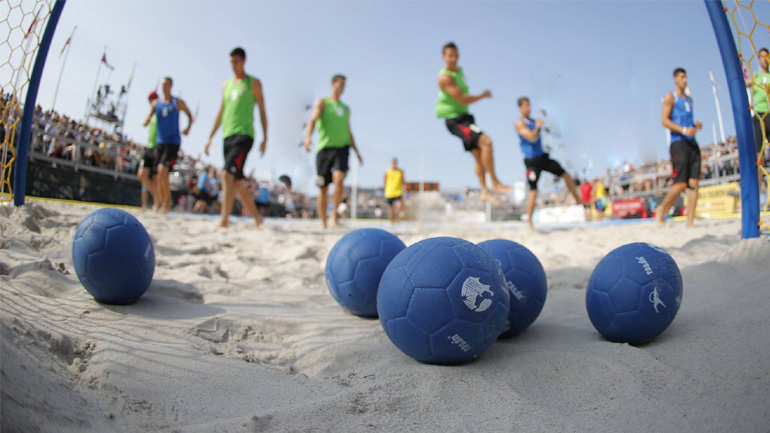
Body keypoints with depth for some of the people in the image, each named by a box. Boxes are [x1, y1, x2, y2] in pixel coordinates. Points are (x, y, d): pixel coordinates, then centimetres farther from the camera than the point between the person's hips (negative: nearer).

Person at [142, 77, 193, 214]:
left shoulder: (178, 102, 3)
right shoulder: (155, 103, 11)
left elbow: (190, 116, 13)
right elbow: (146, 122, 6)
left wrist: (188, 128, -5)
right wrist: (146, 120, -18)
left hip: (173, 142, -4)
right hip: (160, 141, 4)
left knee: (163, 169, -19)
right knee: (160, 173, 5)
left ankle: (167, 201, -9)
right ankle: (161, 201, 16)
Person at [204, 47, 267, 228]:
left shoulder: (253, 83, 5)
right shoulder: (226, 84, 20)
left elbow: (262, 111, 3)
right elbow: (221, 112, 22)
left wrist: (265, 138, -4)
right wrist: (210, 137, 16)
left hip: (244, 135, -6)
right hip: (228, 136, 6)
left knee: (227, 174, -22)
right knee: (237, 182, 7)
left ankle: (224, 220, -23)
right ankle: (256, 216, 19)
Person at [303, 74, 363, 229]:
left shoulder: (346, 108, 22)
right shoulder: (322, 103, 9)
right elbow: (312, 120, -8)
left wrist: (357, 152, 22)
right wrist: (308, 136, -28)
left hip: (342, 148, 2)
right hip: (325, 147, -2)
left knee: (339, 178, -26)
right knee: (323, 188, 1)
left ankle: (334, 213, -13)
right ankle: (323, 224, 11)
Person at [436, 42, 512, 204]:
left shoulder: (459, 70, 13)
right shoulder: (445, 77, -17)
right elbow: (463, 100, -21)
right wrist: (484, 95, -8)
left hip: (464, 116, 10)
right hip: (455, 119, -10)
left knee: (478, 154, 9)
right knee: (486, 142, -23)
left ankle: (484, 191, 15)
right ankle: (495, 183, -18)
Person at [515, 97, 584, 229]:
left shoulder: (533, 121, 15)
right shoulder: (519, 123, -10)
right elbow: (531, 136, -23)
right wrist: (538, 126, -13)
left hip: (543, 157, 8)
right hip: (532, 161, -8)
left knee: (566, 175, 10)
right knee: (533, 191, -10)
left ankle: (578, 200, 29)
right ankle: (530, 223, -2)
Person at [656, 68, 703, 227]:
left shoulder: (689, 99, 23)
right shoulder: (670, 97, 1)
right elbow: (664, 120, -10)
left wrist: (696, 125, 9)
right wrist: (683, 130, -20)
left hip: (692, 143, 7)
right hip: (678, 143, -7)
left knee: (694, 183, -2)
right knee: (680, 184, -12)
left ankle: (690, 222, 0)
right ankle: (662, 209, 10)